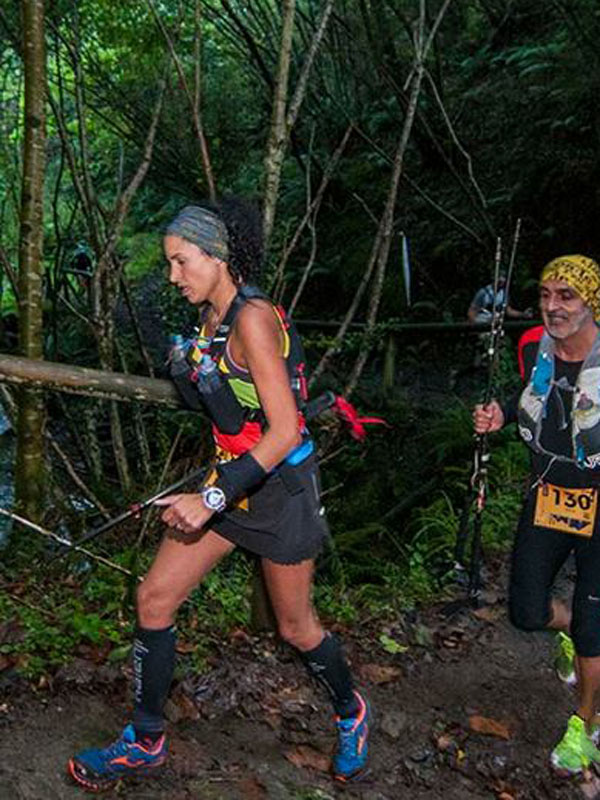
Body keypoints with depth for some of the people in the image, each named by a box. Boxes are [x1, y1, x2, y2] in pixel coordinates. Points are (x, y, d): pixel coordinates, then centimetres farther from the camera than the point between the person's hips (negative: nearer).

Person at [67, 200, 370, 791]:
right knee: (154, 597, 4)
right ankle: (145, 742, 21)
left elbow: (284, 430, -27)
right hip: (232, 478, 8)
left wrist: (212, 499, -27)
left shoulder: (253, 318, -22)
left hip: (281, 484, -8)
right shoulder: (211, 321, 5)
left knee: (295, 627, 9)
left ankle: (351, 715, 39)